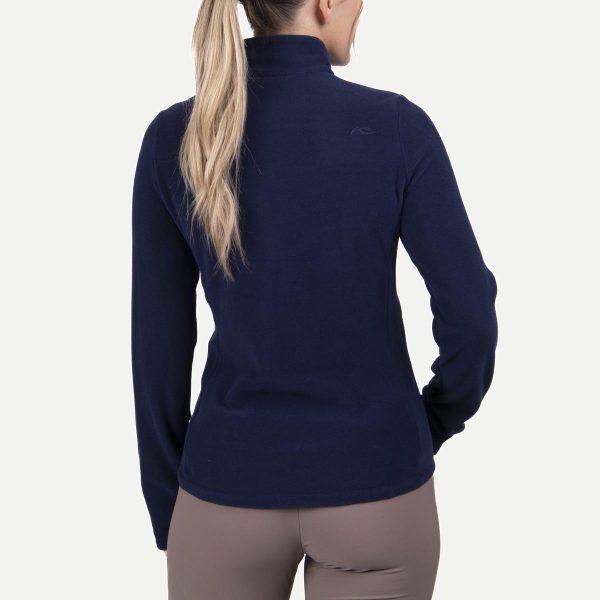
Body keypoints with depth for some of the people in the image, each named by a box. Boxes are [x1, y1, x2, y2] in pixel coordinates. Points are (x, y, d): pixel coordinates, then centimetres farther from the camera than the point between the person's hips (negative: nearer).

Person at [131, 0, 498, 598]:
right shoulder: (397, 127, -13)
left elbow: (158, 342, -4)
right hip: (374, 484, -1)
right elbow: (470, 318, -12)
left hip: (235, 483, 1)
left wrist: (166, 503, 9)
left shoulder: (173, 137, -8)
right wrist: (437, 422, 10)